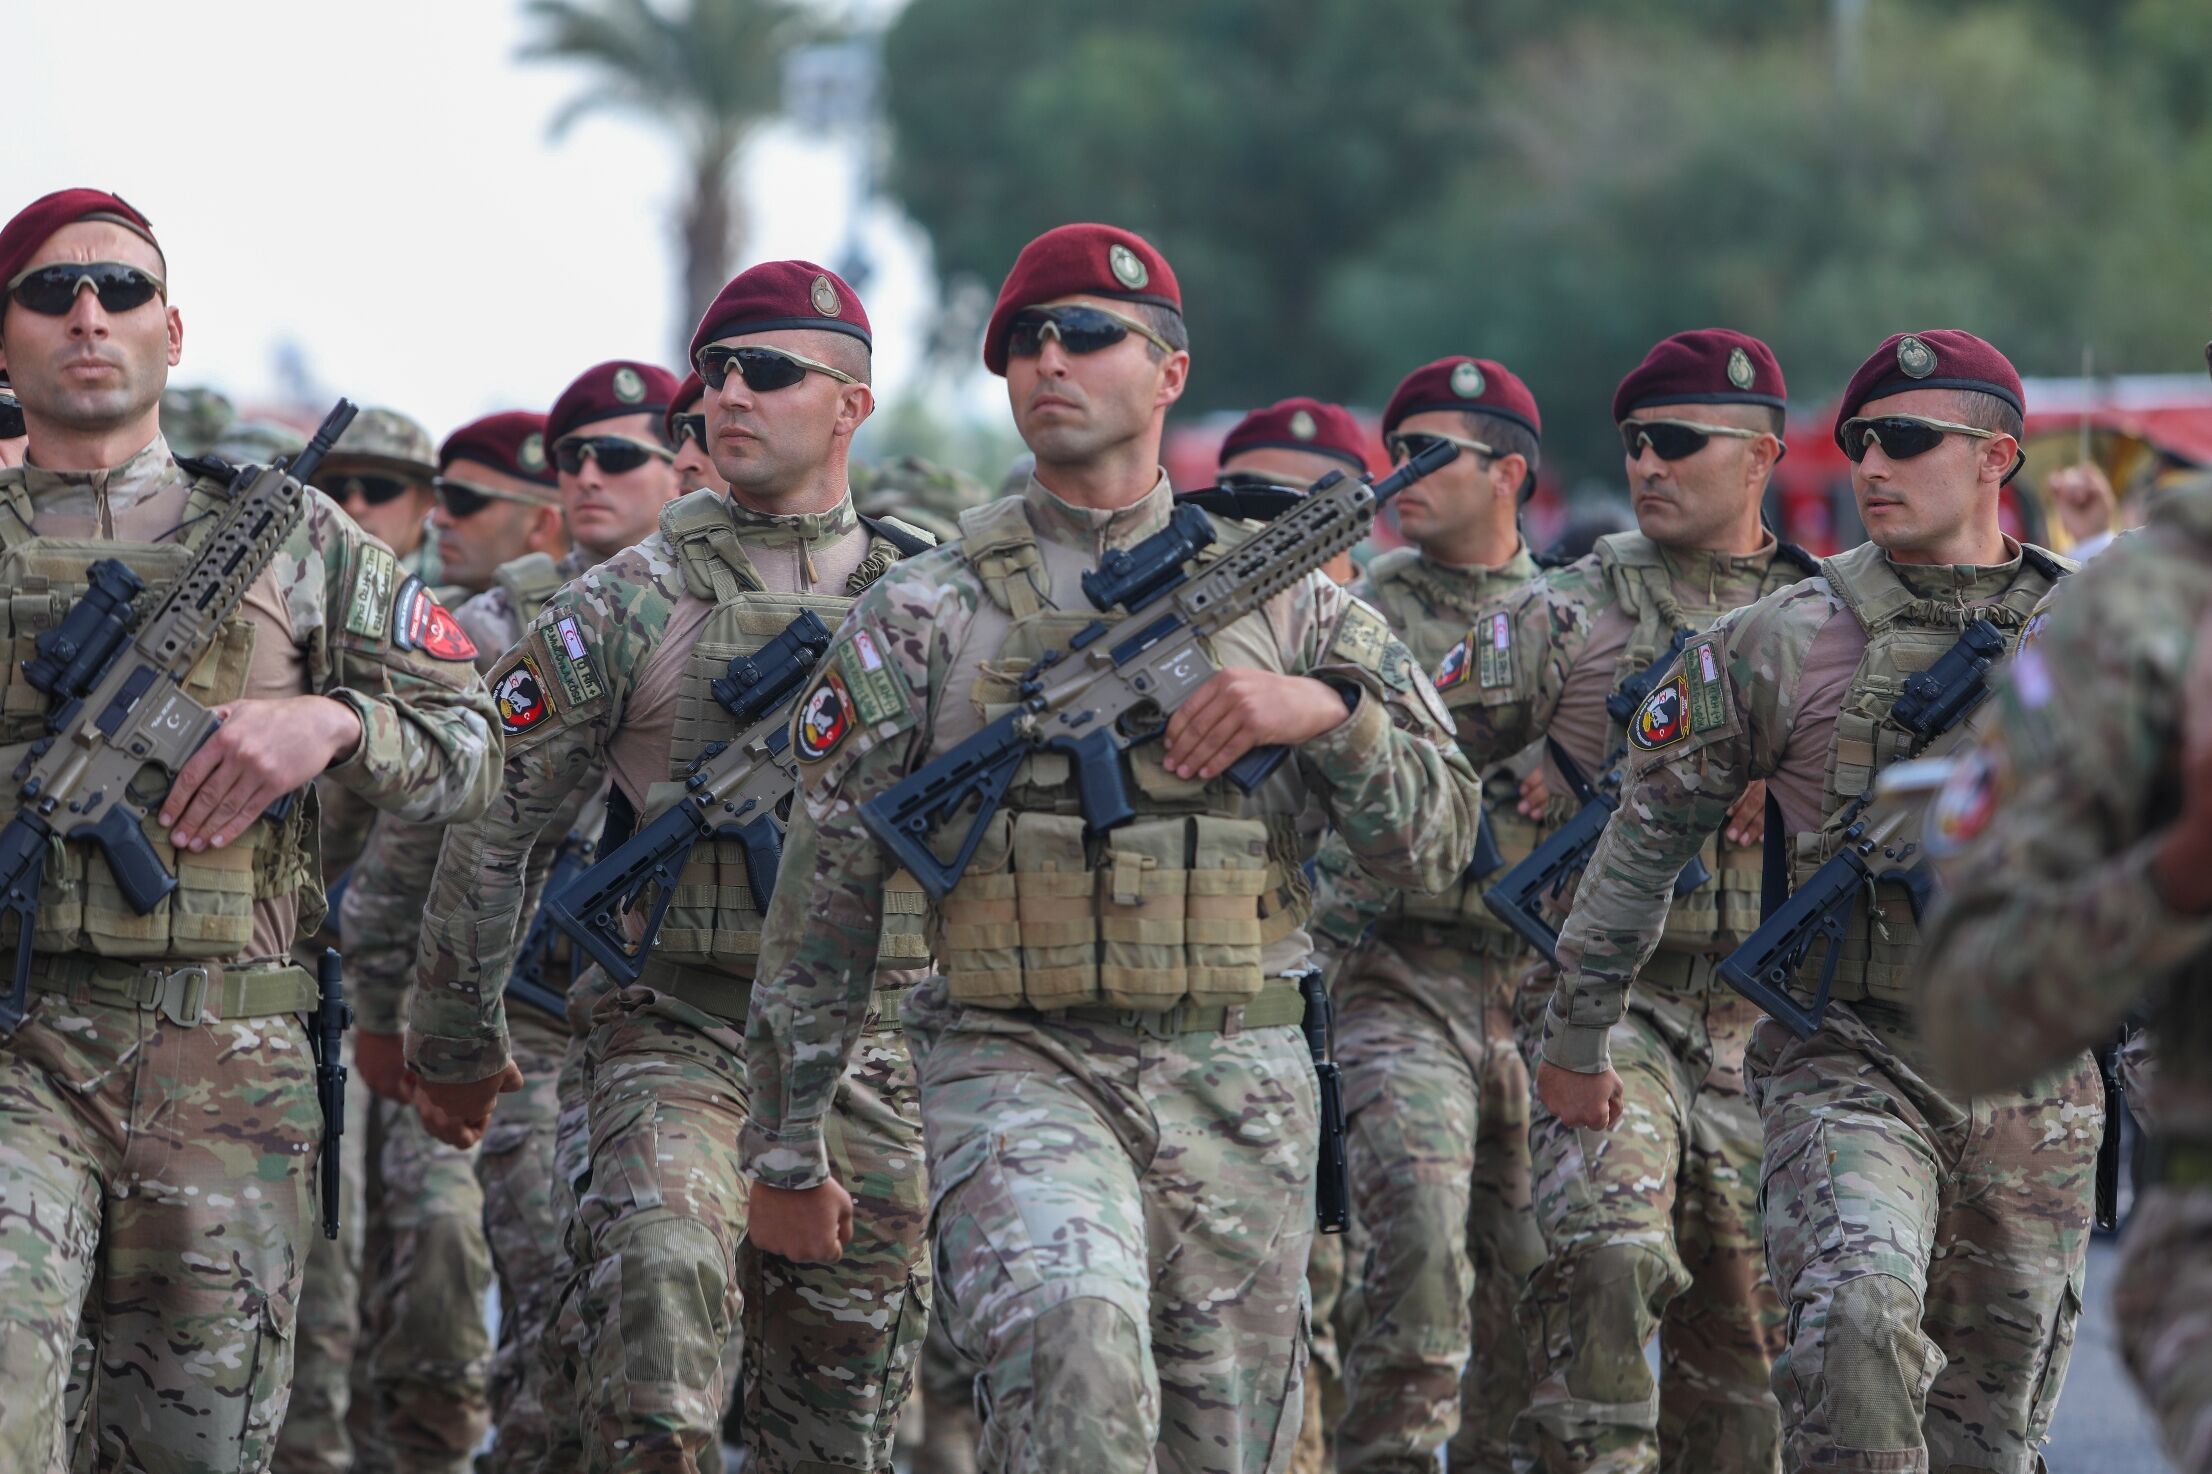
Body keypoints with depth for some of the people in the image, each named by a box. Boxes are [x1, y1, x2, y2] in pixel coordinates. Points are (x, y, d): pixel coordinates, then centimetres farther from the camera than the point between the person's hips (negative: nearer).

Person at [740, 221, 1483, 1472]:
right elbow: (825, 892, 8)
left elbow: (1441, 839, 7)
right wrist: (787, 1148, 8)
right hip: (1020, 1068, -3)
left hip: (1242, 1086, 3)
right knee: (1075, 1337, -30)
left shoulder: (1282, 595, 9)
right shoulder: (928, 613, 4)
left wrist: (1325, 710, -11)